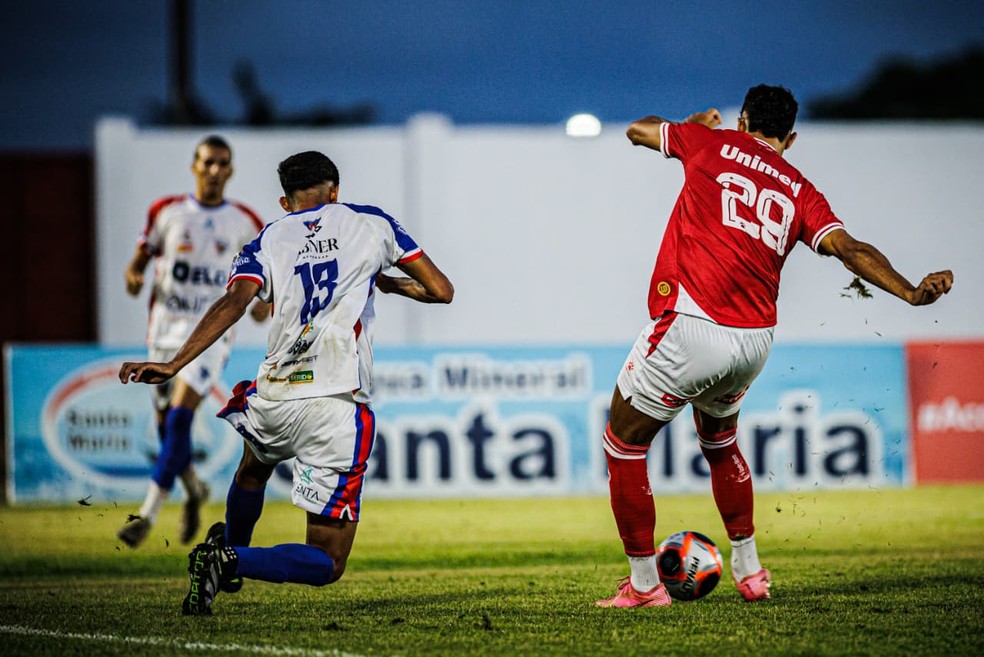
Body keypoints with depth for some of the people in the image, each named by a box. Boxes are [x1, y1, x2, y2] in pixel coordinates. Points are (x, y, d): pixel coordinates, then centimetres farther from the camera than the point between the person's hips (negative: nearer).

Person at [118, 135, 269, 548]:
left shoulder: (242, 222, 1)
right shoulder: (168, 212, 2)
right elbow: (141, 257, 7)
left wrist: (266, 301, -6)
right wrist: (134, 276, -16)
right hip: (166, 327, 3)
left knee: (179, 418, -18)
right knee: (167, 424, 10)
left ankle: (149, 513, -18)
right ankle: (194, 491, 38)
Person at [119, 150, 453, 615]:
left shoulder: (267, 242, 12)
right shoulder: (370, 223, 11)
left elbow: (234, 302, -9)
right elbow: (442, 291, 13)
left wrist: (174, 365, -16)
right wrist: (392, 284, 33)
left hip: (274, 401, 3)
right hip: (336, 409, -3)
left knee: (253, 467, 42)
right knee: (326, 564, 0)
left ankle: (228, 547, 55)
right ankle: (233, 562, -20)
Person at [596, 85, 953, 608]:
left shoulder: (712, 144, 7)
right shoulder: (800, 191, 13)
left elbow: (637, 130, 24)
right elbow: (850, 249, -1)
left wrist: (696, 126, 42)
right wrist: (912, 292, -6)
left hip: (692, 327, -5)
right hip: (754, 342, 5)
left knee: (623, 443, 11)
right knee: (718, 439, 33)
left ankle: (644, 584, 10)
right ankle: (749, 571, 35)